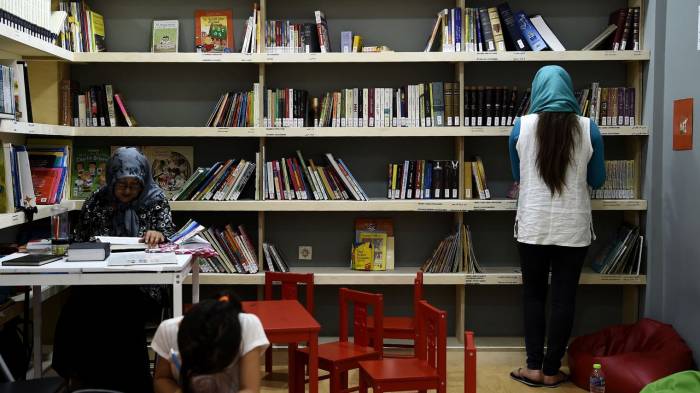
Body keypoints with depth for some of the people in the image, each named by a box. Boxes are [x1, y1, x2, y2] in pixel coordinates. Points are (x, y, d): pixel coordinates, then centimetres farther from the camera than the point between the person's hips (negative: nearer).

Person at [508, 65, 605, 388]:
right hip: (573, 228, 0)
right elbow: (597, 180, 7)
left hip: (533, 226, 0)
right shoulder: (588, 128, -4)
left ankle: (534, 367, 12)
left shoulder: (521, 127, -4)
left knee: (533, 294, 13)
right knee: (563, 298, 8)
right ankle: (552, 370, 14)